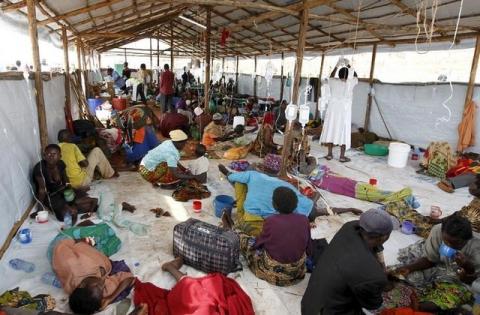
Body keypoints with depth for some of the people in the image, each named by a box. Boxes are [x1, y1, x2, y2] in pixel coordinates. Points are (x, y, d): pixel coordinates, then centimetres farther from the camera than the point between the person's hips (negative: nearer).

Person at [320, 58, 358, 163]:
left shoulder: (333, 82, -3)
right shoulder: (350, 83, -8)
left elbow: (331, 76, 21)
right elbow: (355, 76, 14)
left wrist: (337, 65, 23)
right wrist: (348, 66, 17)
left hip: (332, 110, 3)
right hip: (344, 111, -2)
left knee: (331, 130, 8)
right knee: (343, 132, 2)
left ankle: (329, 154, 12)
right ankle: (342, 156, 5)